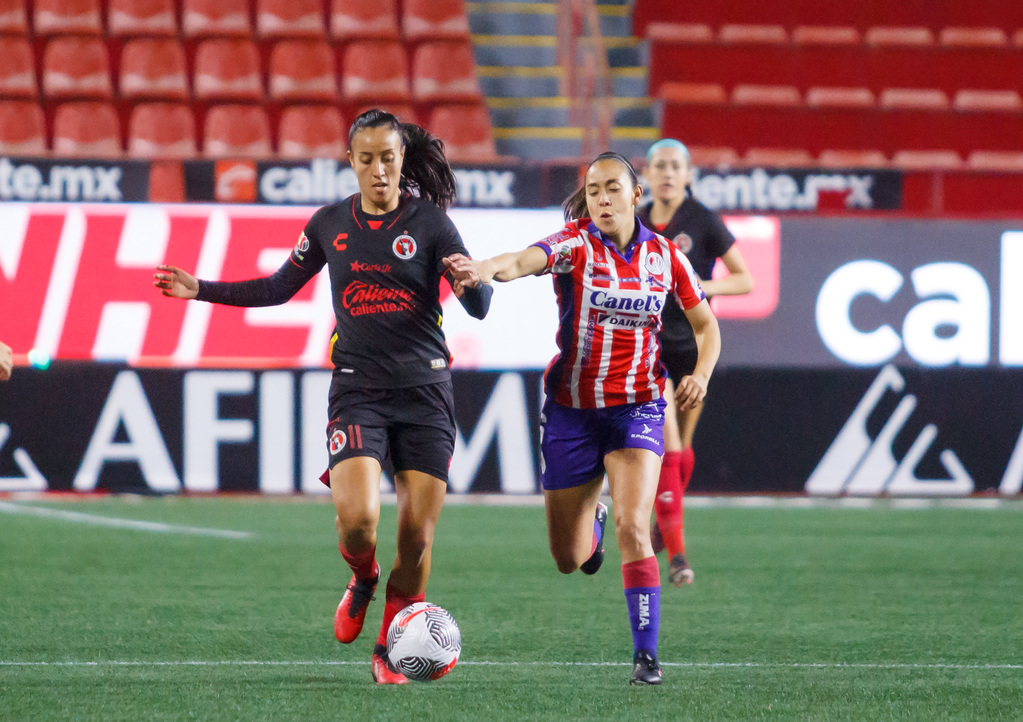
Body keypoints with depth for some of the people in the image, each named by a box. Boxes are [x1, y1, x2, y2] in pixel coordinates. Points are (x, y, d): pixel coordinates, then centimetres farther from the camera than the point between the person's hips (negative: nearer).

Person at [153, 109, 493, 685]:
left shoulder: (429, 223, -2)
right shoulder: (331, 225, 7)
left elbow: (480, 308, -8)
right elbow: (280, 287, 21)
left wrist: (473, 281, -31)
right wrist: (202, 290, 14)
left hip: (424, 390, -1)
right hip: (358, 389, 1)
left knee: (417, 535, -4)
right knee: (357, 518, -20)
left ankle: (390, 651, 17)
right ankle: (363, 582, 15)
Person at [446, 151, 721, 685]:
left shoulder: (665, 256, 0)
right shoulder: (573, 245, -9)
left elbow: (706, 325, 14)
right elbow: (525, 260, -33)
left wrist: (701, 373, -7)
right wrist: (488, 268, -56)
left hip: (637, 408, 0)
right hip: (571, 408, 0)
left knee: (632, 527, -22)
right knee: (567, 559, 10)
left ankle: (646, 653, -14)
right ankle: (591, 528, 48)